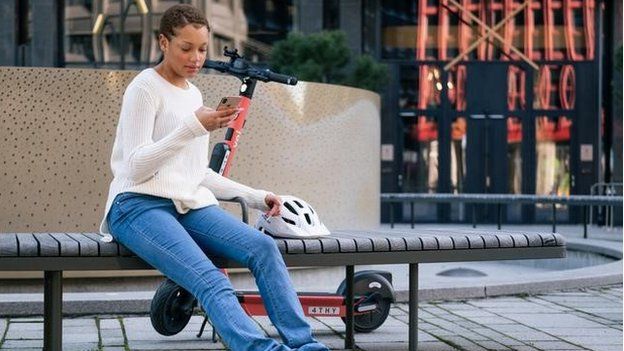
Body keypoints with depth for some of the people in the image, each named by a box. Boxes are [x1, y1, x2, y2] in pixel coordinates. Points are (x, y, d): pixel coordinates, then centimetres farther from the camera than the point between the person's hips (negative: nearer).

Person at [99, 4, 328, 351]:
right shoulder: (145, 88, -2)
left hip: (189, 205, 7)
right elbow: (135, 168, -11)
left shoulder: (193, 94, 21)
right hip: (140, 205, -6)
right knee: (212, 282, -32)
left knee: (263, 246, -23)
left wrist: (253, 196, 16)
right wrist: (193, 127, -19)